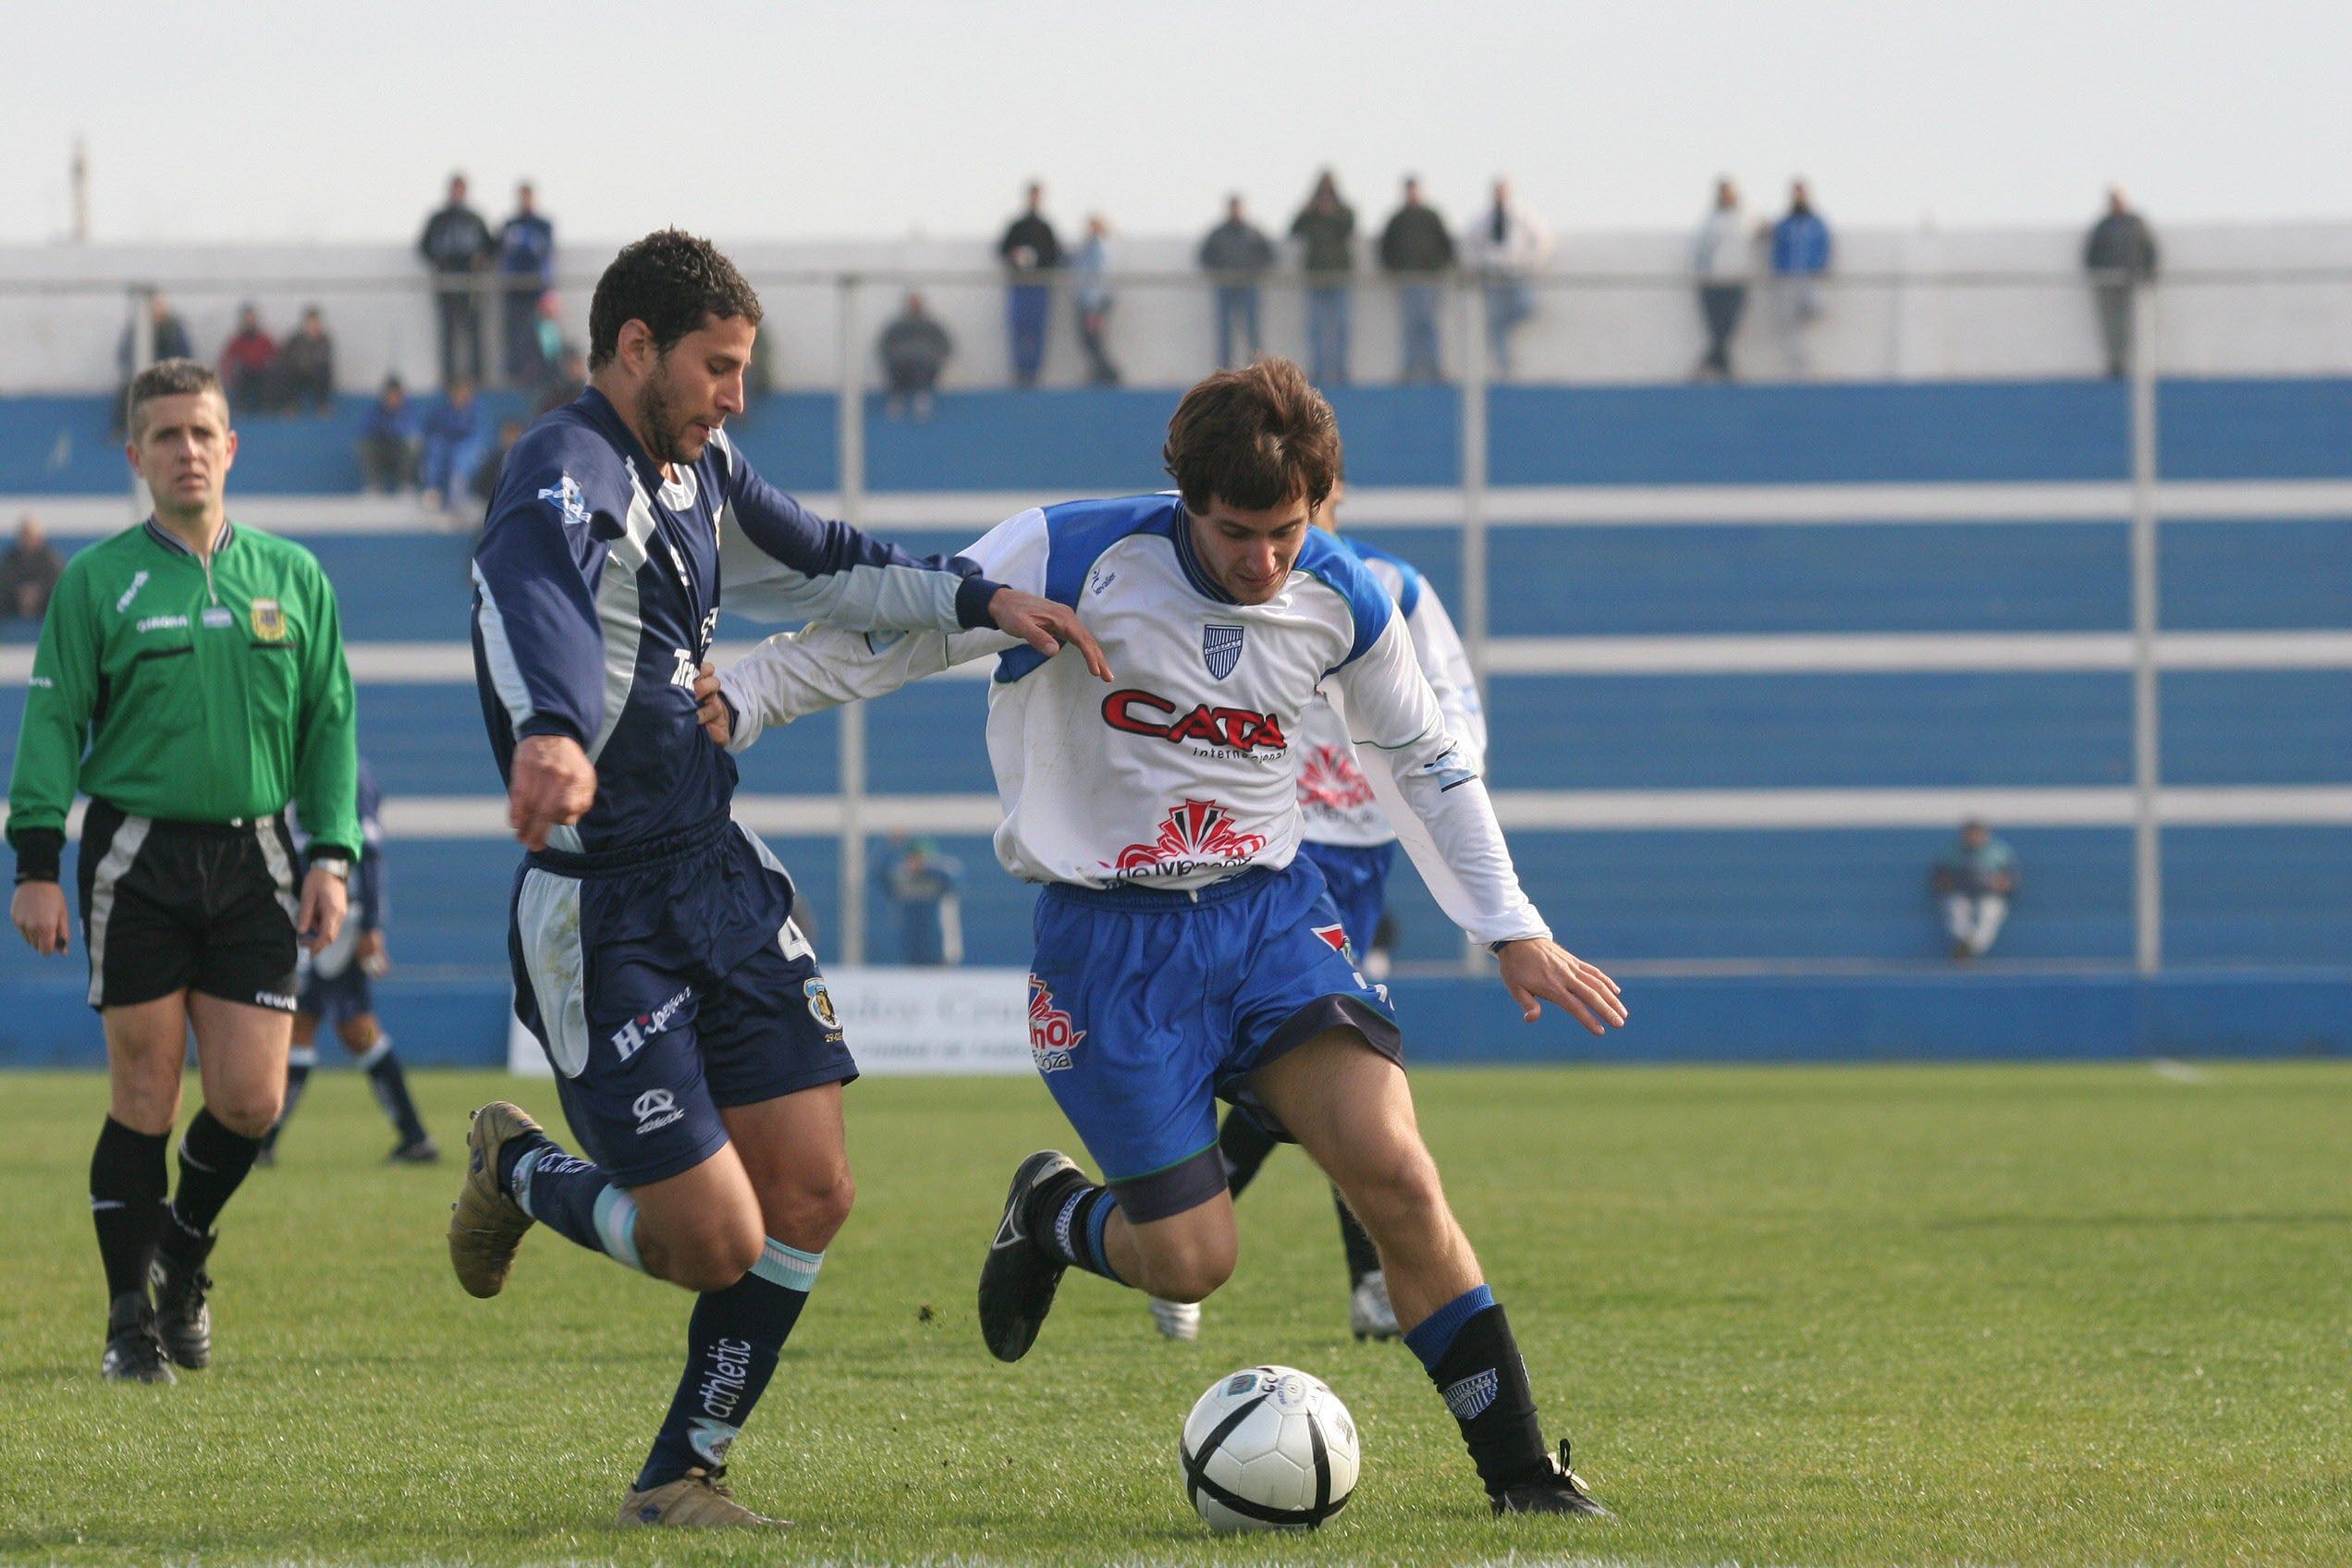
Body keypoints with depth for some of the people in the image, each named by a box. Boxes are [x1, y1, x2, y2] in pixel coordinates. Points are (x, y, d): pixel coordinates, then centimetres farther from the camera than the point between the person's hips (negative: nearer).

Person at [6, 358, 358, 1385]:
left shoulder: (291, 577, 10)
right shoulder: (99, 580, 3)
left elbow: (330, 721, 13)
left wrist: (331, 854, 4)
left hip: (254, 858, 2)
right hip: (137, 856, -2)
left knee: (250, 1099, -4)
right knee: (144, 1096, -2)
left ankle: (184, 1249, 25)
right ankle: (131, 1318, 9)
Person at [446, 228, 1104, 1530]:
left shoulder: (699, 473, 12)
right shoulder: (571, 470, -17)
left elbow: (827, 569, 30)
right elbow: (531, 593, -40)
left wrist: (983, 601, 15)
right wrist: (552, 734, -61)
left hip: (720, 877, 9)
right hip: (601, 917, -9)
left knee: (811, 1195, 0)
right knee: (717, 1242, -8)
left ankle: (680, 1475, 15)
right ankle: (515, 1170, 23)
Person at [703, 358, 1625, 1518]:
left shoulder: (1343, 600, -1)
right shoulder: (1077, 557, -14)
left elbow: (1424, 762, 15)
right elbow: (898, 627, -6)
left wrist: (1512, 930, 15)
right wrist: (736, 702, -14)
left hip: (1270, 910, 3)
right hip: (1110, 935, -3)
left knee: (1393, 1170, -17)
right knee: (1191, 1260, -7)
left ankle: (1518, 1472, -9)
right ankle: (1052, 1215, 30)